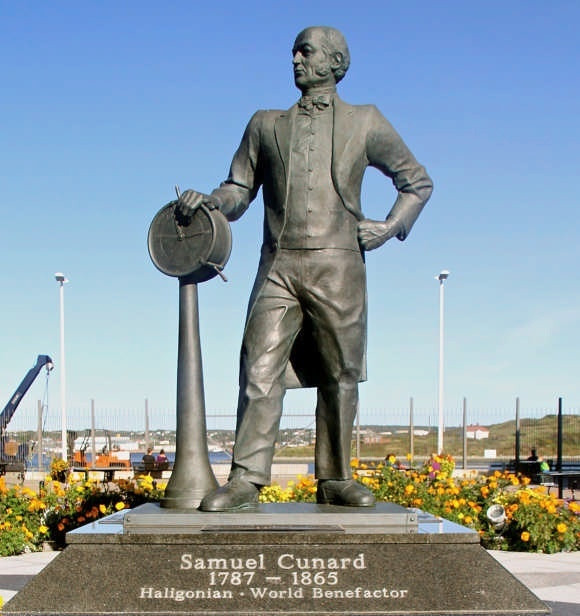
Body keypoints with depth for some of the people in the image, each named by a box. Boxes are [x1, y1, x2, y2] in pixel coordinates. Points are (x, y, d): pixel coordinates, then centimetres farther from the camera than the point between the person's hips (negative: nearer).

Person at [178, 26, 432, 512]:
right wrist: (208, 201, -3)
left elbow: (418, 181, 18)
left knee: (340, 375, 3)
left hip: (338, 267, -1)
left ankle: (335, 480, 13)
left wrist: (392, 227, 3)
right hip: (279, 266, 1)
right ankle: (246, 479, -9)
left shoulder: (365, 123, 14)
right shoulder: (266, 125, 20)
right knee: (260, 371, -9)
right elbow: (239, 191, 18)